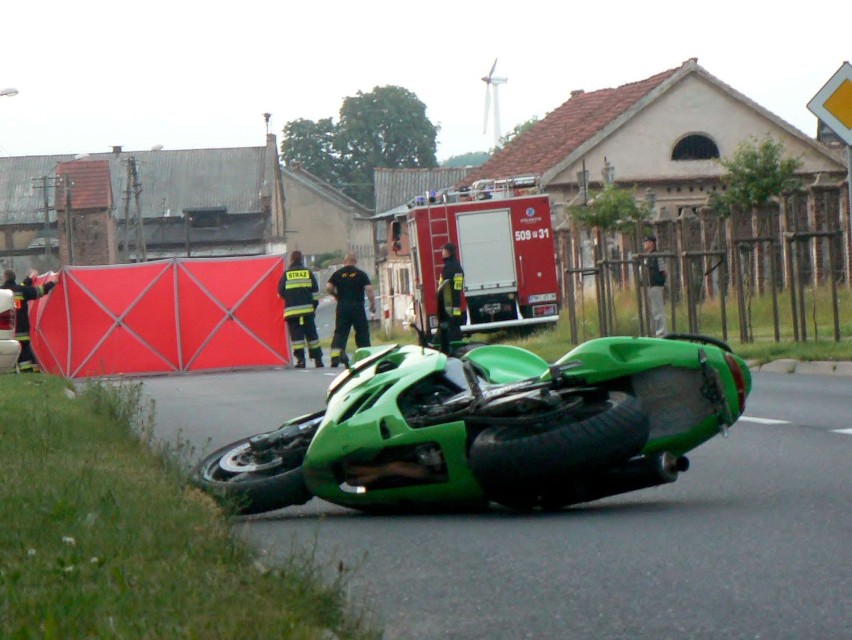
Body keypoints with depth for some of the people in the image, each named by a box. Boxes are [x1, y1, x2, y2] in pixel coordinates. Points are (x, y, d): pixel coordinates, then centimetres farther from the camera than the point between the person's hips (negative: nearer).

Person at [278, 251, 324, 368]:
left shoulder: (286, 274, 1)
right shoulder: (308, 272, 4)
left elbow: (281, 292, 6)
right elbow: (315, 292, 4)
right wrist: (314, 305, 14)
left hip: (291, 310, -1)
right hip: (307, 309, 1)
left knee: (296, 335, 1)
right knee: (311, 334, 10)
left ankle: (300, 359, -8)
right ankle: (318, 359, 10)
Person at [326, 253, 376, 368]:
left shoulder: (338, 274, 4)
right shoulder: (361, 274, 0)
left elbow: (328, 287, -5)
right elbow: (369, 289, -7)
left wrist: (336, 295, 13)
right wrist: (373, 303, 1)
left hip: (342, 306, 1)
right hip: (358, 306, -1)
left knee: (340, 332, 1)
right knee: (362, 332, 9)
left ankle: (335, 357, -14)